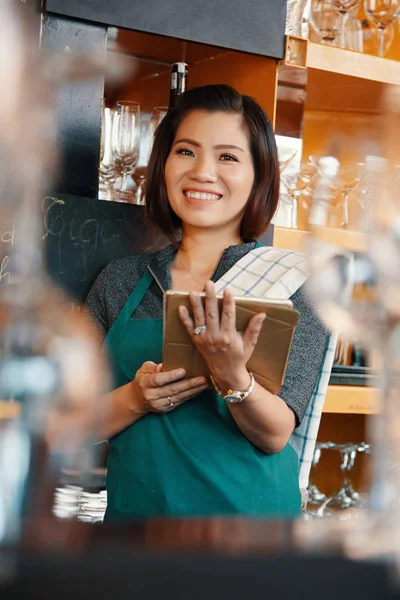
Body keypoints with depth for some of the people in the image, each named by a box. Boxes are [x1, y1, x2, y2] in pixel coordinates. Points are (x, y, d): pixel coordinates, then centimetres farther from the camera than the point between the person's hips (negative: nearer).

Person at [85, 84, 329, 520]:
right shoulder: (121, 280, 2)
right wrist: (135, 399, -17)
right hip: (134, 504, 2)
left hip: (246, 507, -1)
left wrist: (233, 378, -31)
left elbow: (275, 436, -13)